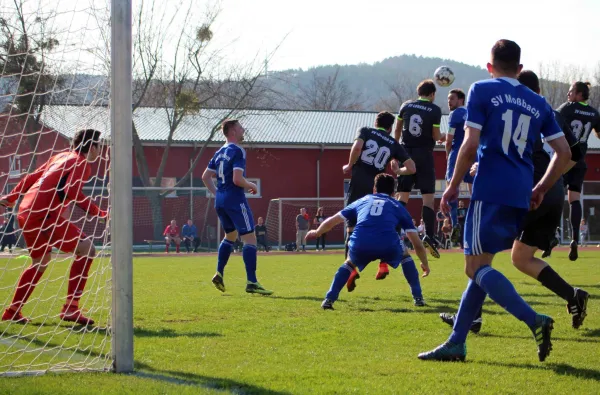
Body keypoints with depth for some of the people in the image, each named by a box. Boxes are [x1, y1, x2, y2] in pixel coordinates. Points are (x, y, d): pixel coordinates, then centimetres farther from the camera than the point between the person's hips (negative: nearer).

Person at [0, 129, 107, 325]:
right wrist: (98, 212, -17)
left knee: (41, 261, 25)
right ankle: (70, 308, -13)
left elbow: (32, 177, 26)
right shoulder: (82, 163, -3)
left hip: (26, 213, 9)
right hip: (43, 214, -9)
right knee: (86, 248, -8)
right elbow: (71, 191, -18)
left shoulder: (61, 157, 23)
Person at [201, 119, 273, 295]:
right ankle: (251, 283, -12)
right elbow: (237, 179, -22)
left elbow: (205, 176, 17)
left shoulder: (220, 152, 14)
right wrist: (251, 186, -5)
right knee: (250, 238, -7)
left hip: (220, 200, 9)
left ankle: (219, 274, 17)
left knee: (230, 235, 25)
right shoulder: (238, 151, -13)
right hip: (235, 199, -9)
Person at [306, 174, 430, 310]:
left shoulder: (362, 201, 33)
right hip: (388, 247, -1)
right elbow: (417, 243, 30)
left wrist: (317, 232, 60)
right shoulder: (398, 206, 30)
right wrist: (425, 264, 46)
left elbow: (331, 221, 40)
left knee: (349, 264, 35)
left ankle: (329, 300, 21)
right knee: (405, 256, 32)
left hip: (360, 246, 1)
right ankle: (418, 297, 26)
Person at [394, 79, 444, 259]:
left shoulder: (406, 106, 6)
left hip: (406, 153, 4)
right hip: (424, 155, -4)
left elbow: (397, 130, 12)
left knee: (403, 196, 9)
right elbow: (436, 136, -6)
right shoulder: (435, 110, -5)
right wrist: (442, 136, 17)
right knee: (428, 196, -3)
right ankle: (429, 236, -14)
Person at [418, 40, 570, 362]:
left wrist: (453, 186, 2)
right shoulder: (538, 103, 16)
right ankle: (456, 343, 13)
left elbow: (470, 144, -9)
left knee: (477, 267, -7)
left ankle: (534, 320, -24)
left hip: (490, 190, -6)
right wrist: (541, 189, 22)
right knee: (480, 266, 14)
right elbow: (564, 152, 12)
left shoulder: (482, 91, 1)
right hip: (520, 196, 7)